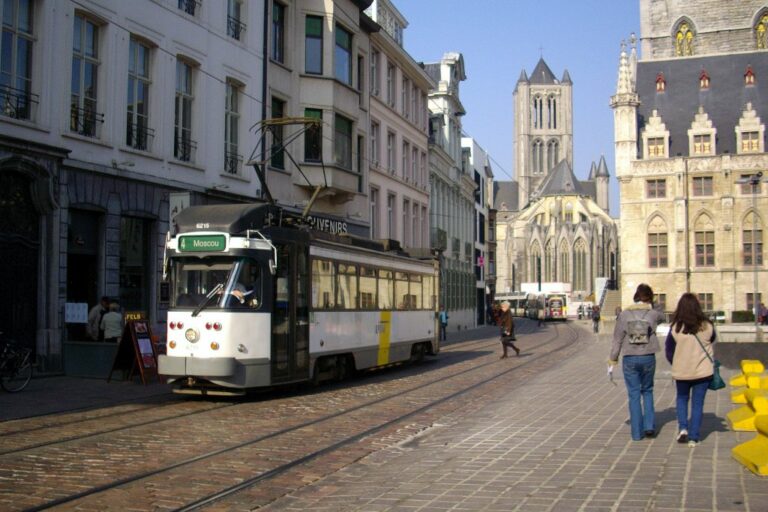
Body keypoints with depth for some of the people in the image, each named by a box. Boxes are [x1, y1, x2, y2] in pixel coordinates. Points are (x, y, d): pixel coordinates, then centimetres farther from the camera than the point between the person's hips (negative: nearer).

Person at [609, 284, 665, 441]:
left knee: (634, 395, 6)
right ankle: (649, 425, 11)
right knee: (647, 391, 20)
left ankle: (637, 432, 8)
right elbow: (662, 317, 21)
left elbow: (617, 339, -3)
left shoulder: (624, 314, -5)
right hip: (648, 358, 1)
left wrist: (613, 359, 5)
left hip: (630, 359, -1)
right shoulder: (653, 314, -4)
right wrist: (651, 307, 16)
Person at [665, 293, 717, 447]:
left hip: (681, 372, 0)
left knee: (682, 398, 22)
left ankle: (682, 427, 7)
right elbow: (712, 341, 11)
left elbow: (669, 351, -3)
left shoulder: (675, 328, -13)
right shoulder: (707, 326, -9)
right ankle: (694, 437, 10)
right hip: (703, 370, 0)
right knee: (697, 403, 9)